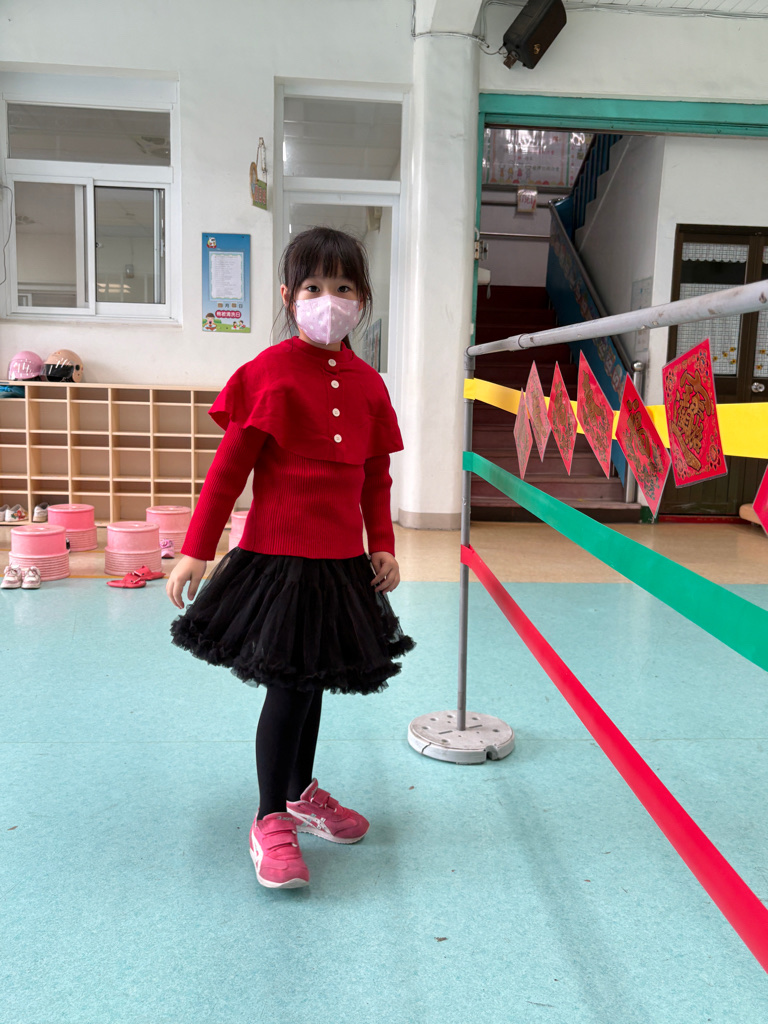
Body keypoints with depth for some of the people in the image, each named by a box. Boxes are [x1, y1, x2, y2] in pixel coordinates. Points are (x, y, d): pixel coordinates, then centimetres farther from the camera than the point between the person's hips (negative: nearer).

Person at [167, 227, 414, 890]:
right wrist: (196, 550, -9)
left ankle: (303, 792, 38)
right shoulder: (271, 372, -9)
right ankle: (271, 820, 17)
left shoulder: (368, 384, 6)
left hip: (343, 560, 6)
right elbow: (229, 467, -8)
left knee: (314, 680, 18)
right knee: (290, 685, -2)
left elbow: (376, 478, 13)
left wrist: (383, 547, 7)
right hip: (279, 555, -5)